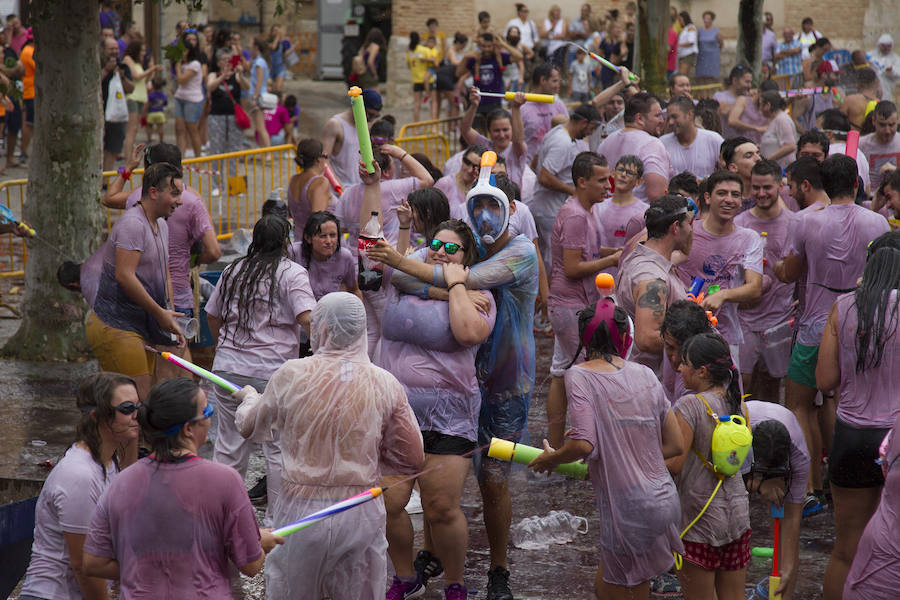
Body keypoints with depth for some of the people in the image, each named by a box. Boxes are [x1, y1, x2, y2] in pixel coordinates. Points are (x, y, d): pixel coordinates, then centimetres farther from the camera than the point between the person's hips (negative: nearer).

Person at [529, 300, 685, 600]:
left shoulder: (580, 375, -9)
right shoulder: (645, 375, 7)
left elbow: (583, 444, -21)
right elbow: (675, 445, 9)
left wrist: (551, 458, -1)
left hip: (628, 507, -6)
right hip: (665, 499, 7)